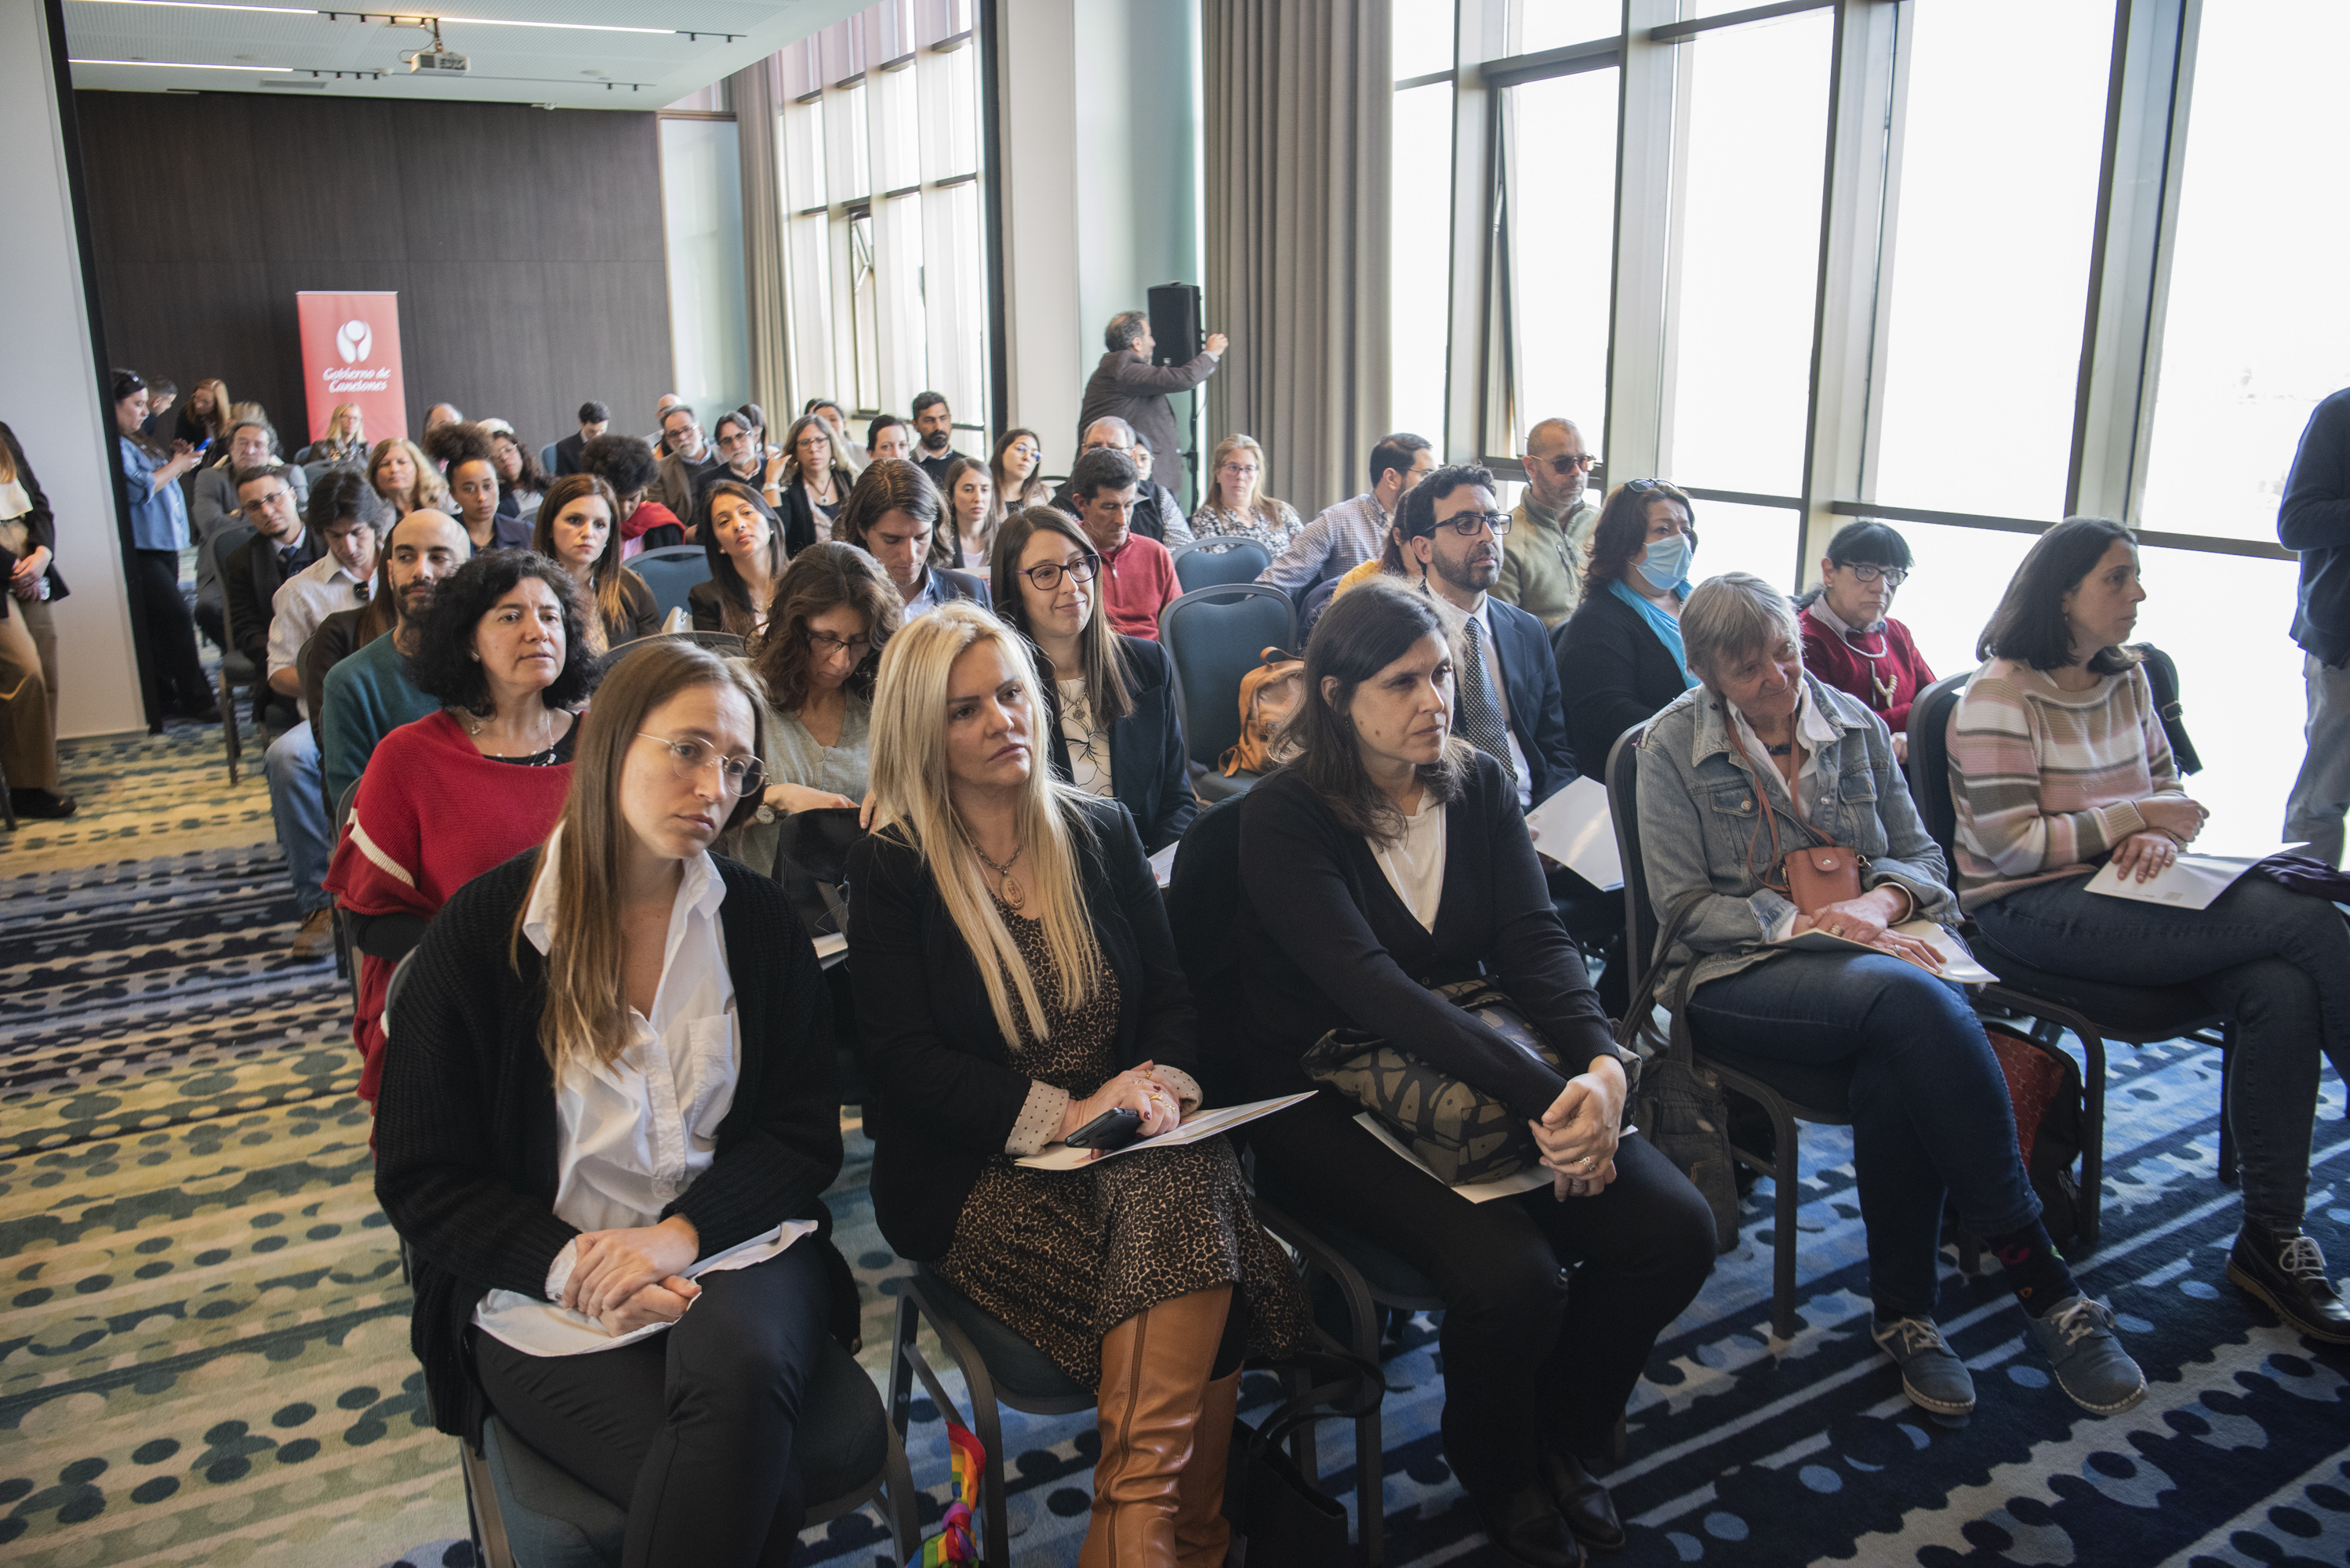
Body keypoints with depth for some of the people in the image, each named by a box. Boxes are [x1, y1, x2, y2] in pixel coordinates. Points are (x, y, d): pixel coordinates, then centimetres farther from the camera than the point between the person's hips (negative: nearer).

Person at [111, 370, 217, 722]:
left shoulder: (134, 440, 18)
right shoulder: (112, 445, -14)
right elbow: (138, 489, -21)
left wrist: (175, 461, 10)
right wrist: (175, 467, -8)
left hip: (162, 544, 10)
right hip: (140, 551, -10)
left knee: (162, 626, 11)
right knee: (176, 618, -13)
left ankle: (166, 700, 16)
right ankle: (197, 702, -10)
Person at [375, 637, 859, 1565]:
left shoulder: (759, 921, 4)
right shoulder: (484, 930, -2)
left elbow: (806, 1133, 3)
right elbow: (420, 1178, -1)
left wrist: (684, 1231, -15)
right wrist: (572, 1266, -16)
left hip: (732, 1247, 3)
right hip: (547, 1288, -2)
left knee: (740, 1366, -34)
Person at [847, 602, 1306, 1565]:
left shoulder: (1101, 832, 13)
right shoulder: (889, 871, 0)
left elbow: (1170, 988, 11)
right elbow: (902, 1059, -8)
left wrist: (1163, 1084, -12)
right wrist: (1063, 1113, -18)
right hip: (978, 1174, -3)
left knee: (1185, 1193, -31)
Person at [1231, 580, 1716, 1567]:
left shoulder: (1479, 786, 5)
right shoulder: (1283, 817, -14)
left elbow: (1534, 940, -6)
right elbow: (1367, 986, -26)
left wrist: (1603, 1066, -26)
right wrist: (1540, 1097, -34)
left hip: (1468, 1068, 6)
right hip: (1324, 1104, -5)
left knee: (1674, 1229, -12)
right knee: (1512, 1276, -27)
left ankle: (1559, 1438, 16)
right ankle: (1501, 1484, 9)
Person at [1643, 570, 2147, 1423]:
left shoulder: (1856, 724, 11)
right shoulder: (1672, 745, 0)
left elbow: (1922, 855, 12)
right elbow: (1682, 903, -4)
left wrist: (1878, 904, -12)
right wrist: (1808, 921, -17)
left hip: (1865, 957, 4)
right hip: (1735, 974, -3)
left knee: (1895, 1065, -35)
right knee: (1912, 999, -34)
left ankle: (1904, 1311, -19)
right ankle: (2040, 1280, -27)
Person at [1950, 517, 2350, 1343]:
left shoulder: (2126, 676, 14)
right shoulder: (1998, 697, -9)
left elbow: (2166, 782, 21)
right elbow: (2009, 845, -14)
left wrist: (2160, 835, -2)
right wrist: (2134, 818, -11)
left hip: (2121, 892, 7)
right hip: (2030, 910, -7)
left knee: (2282, 994, -23)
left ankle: (2272, 1238, -12)